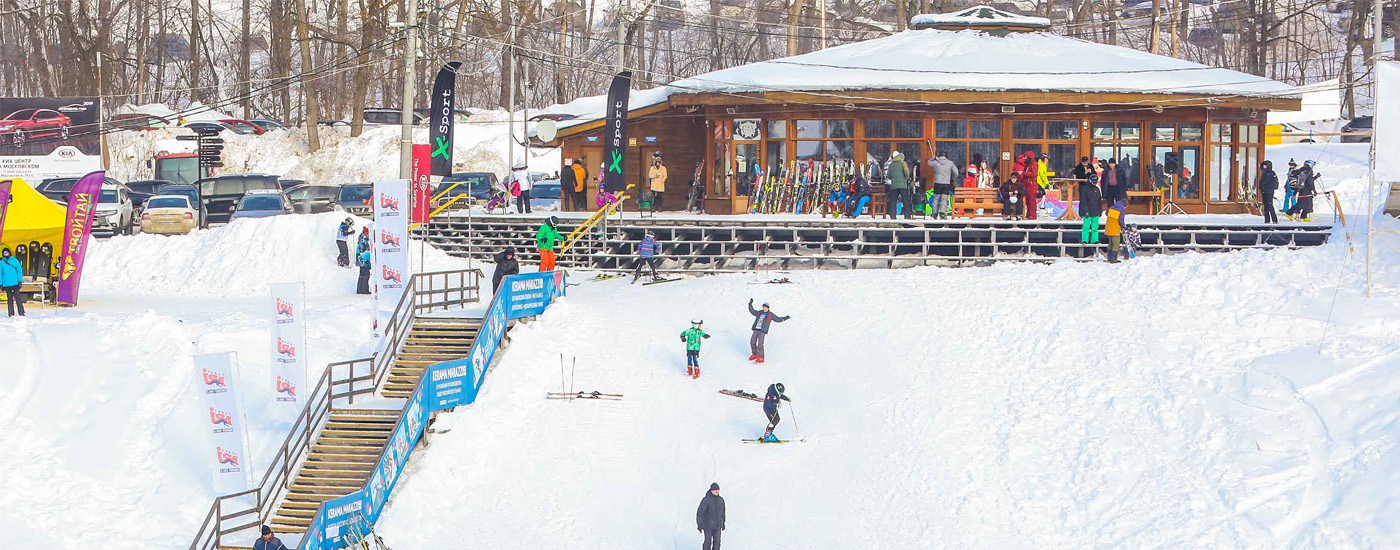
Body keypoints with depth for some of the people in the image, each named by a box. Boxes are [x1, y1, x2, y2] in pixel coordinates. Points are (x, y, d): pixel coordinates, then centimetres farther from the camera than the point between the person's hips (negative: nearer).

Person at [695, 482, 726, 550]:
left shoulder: (721, 500, 3)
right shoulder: (706, 500, -15)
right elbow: (700, 512, -15)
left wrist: (723, 523, 18)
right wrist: (699, 525, -17)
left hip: (717, 526, 5)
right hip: (708, 525, -5)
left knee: (717, 542, 4)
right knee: (708, 542, -1)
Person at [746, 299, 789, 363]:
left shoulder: (770, 315, 6)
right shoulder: (759, 313, 18)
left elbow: (777, 319, 9)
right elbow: (752, 311, 27)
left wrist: (784, 318, 0)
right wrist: (750, 304, 21)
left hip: (762, 331, -5)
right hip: (756, 330, 5)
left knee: (760, 344, -14)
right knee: (752, 342, 5)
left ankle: (761, 358, -12)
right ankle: (755, 354, 25)